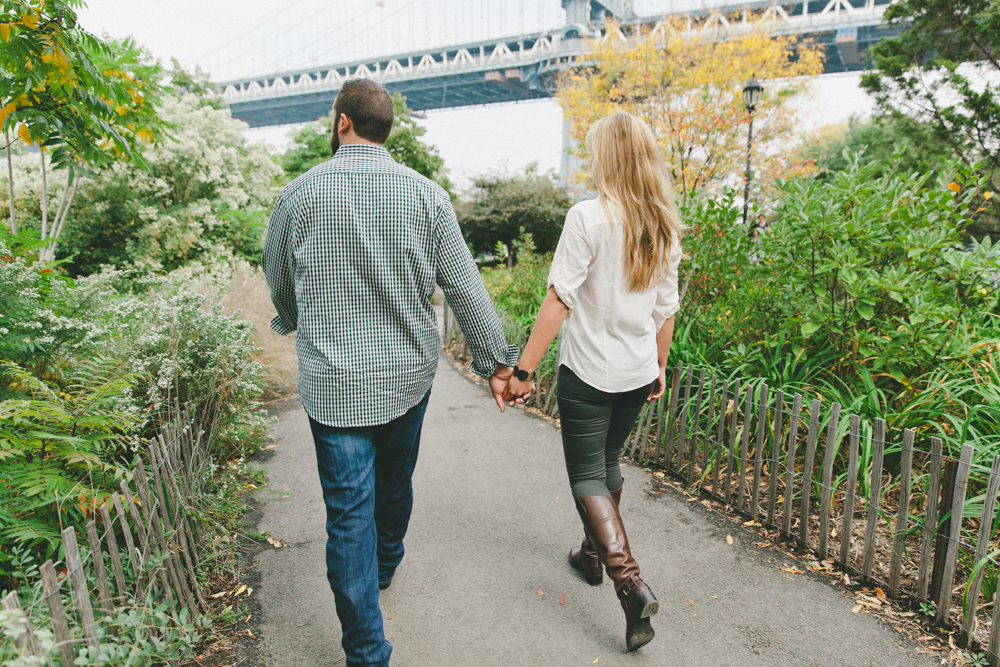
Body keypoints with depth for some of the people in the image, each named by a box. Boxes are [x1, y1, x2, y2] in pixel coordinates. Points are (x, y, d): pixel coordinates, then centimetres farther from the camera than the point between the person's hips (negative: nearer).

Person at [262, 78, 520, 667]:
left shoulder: (299, 195, -6)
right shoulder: (426, 194, -5)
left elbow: (279, 285, 8)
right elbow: (466, 287, -6)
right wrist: (496, 359, 3)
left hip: (335, 381, -2)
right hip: (409, 374, 3)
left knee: (349, 511, 5)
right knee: (395, 482, 25)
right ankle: (386, 565, 52)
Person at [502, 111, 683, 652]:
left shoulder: (589, 217, -16)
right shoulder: (665, 225, 4)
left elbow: (559, 300, -19)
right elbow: (666, 307, 10)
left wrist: (524, 369, -14)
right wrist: (659, 365, 21)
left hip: (588, 371, -6)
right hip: (638, 373, 7)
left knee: (587, 477, 5)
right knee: (607, 463, 23)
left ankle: (631, 584, -6)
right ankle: (594, 553, 41)